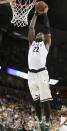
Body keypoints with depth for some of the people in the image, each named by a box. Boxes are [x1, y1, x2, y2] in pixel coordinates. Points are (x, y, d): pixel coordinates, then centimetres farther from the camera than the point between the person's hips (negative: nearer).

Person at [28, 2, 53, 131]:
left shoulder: (46, 43, 15)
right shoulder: (31, 43, 23)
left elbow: (47, 29, 11)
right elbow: (31, 27, 21)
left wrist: (45, 14, 17)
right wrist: (36, 14, 25)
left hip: (42, 73, -4)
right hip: (31, 74, 4)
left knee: (45, 100, -4)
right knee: (36, 101, 8)